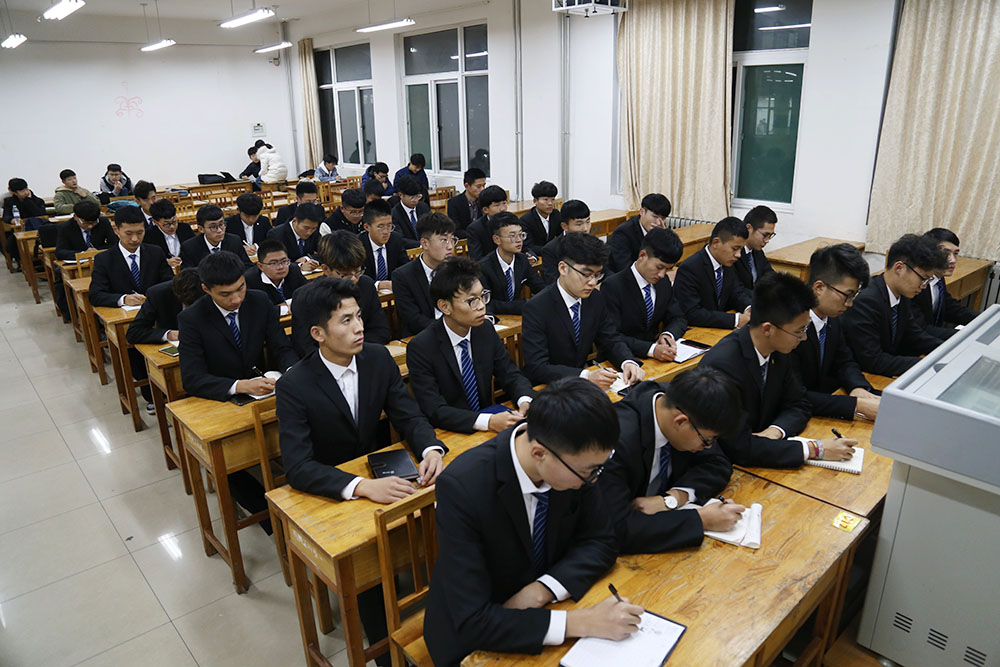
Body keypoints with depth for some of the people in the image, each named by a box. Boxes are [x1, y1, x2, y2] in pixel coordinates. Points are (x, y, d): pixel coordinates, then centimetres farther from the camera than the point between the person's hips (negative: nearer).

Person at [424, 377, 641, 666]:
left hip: (545, 607, 5)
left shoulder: (574, 462, -18)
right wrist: (580, 622, -33)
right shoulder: (462, 488, -31)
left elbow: (600, 541, -4)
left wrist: (542, 589, -20)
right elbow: (472, 622, -29)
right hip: (473, 634, -5)